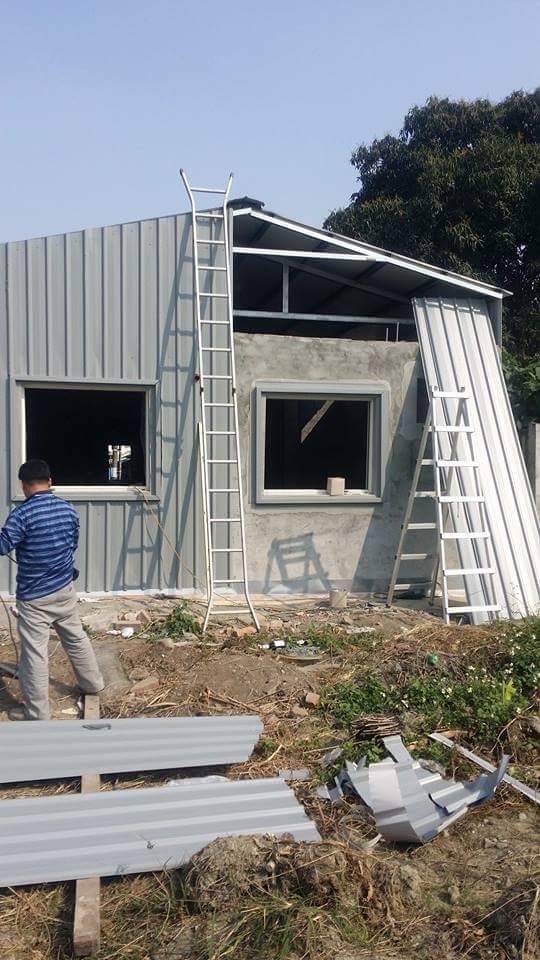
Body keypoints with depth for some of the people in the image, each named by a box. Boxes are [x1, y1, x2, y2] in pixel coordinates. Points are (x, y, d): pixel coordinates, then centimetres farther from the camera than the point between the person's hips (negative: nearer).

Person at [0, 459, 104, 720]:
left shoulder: (22, 514, -20)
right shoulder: (68, 509, 0)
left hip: (33, 596, -6)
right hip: (65, 589, 6)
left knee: (34, 653, 4)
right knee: (76, 638, 23)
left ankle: (36, 713, 13)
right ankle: (93, 683, 39)